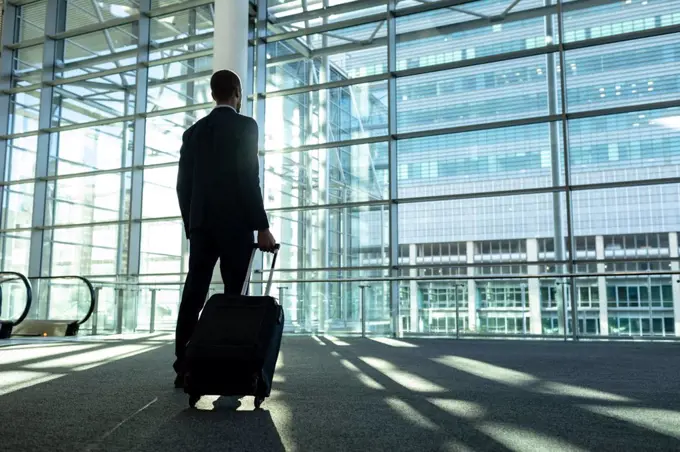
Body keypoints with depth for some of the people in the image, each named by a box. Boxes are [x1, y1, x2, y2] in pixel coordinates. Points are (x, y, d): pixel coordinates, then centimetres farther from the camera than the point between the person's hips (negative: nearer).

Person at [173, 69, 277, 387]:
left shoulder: (194, 132, 14)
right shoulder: (245, 125, -3)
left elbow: (183, 185, 12)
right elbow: (249, 179, -13)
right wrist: (262, 227, -11)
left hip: (201, 224, 5)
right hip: (235, 224, -5)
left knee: (194, 294, 4)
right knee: (234, 296, -2)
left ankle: (185, 368, 5)